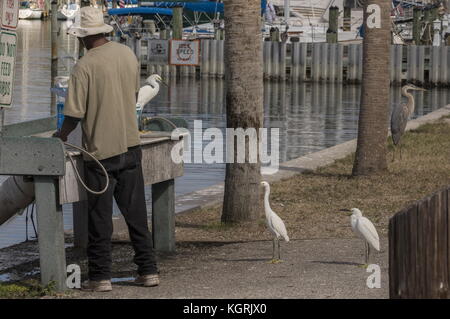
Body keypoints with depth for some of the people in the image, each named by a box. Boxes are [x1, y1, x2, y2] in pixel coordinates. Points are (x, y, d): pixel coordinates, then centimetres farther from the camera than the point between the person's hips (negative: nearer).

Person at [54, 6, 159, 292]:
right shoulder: (128, 55, 3)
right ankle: (149, 271, 12)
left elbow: (75, 113, -15)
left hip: (101, 150, -5)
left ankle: (101, 276, 4)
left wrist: (62, 136, 3)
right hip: (131, 145, 6)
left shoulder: (85, 66, -16)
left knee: (100, 218, 2)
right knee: (136, 213, 11)